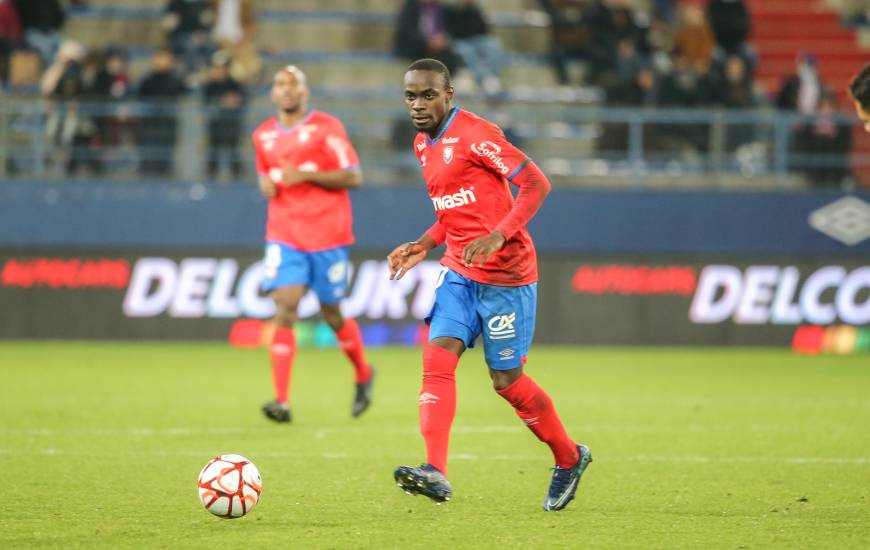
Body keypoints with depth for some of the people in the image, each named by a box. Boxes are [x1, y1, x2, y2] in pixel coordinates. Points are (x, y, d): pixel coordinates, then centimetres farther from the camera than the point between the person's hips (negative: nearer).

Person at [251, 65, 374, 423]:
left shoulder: (326, 127, -4)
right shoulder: (263, 135, 11)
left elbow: (353, 177, -8)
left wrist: (306, 175, -18)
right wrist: (266, 184, 2)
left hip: (327, 236, -3)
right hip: (284, 235, 3)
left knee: (331, 313, 7)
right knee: (284, 308, -14)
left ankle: (363, 375, 36)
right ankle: (281, 402, -20)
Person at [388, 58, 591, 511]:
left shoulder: (474, 134, -14)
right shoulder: (423, 145, 13)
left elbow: (536, 184, -18)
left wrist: (497, 237, -28)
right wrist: (423, 246, 12)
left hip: (506, 275, -7)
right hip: (459, 273, 7)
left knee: (506, 379, 0)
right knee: (437, 358, -14)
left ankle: (569, 458, 23)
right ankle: (435, 472, -24)